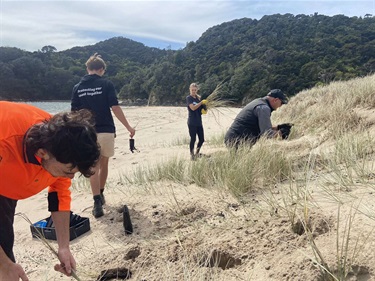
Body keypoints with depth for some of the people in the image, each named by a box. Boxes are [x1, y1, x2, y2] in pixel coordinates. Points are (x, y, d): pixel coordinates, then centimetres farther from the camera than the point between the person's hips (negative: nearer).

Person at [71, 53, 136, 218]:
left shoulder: (77, 88, 6)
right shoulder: (106, 84, -3)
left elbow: (74, 113, 4)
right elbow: (115, 108, -10)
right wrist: (128, 127, -4)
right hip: (106, 131, -1)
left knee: (93, 167, 4)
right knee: (104, 164, 17)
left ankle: (97, 203, -5)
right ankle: (100, 195, 33)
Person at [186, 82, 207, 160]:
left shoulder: (198, 98, 14)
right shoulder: (189, 98, -4)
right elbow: (193, 108, -18)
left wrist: (204, 110, -2)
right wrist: (201, 102, -16)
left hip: (199, 122, 6)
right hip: (192, 122, -6)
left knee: (201, 139, 6)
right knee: (193, 139, -3)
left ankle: (197, 153, 25)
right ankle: (192, 155, 11)